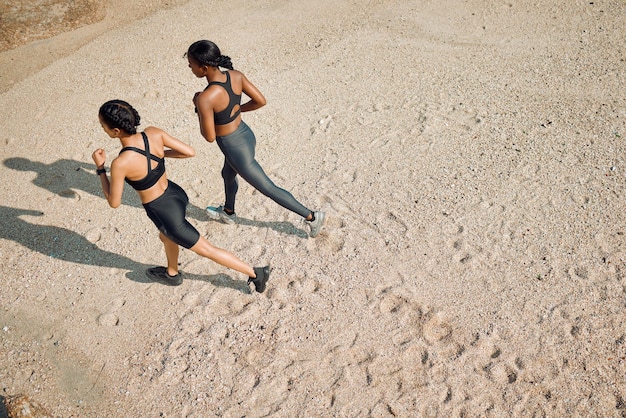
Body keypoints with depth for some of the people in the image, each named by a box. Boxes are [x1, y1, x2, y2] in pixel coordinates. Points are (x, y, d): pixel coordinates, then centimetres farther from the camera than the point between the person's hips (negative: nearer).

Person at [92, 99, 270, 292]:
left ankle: (256, 273, 27)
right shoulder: (153, 133, -16)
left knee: (208, 250, 14)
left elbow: (114, 202, -15)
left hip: (167, 213, -7)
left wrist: (100, 168, -6)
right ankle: (172, 274, 64)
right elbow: (190, 152, -7)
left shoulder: (120, 163, -31)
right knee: (166, 236, 36)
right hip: (177, 195, 7)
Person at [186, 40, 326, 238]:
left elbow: (209, 137, -21)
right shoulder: (236, 75, -13)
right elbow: (261, 101, -3)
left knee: (268, 189, 12)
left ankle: (311, 216, 23)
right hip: (246, 134, 8)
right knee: (228, 175, 35)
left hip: (236, 149, -8)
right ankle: (228, 212, 62)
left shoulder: (205, 98, -32)